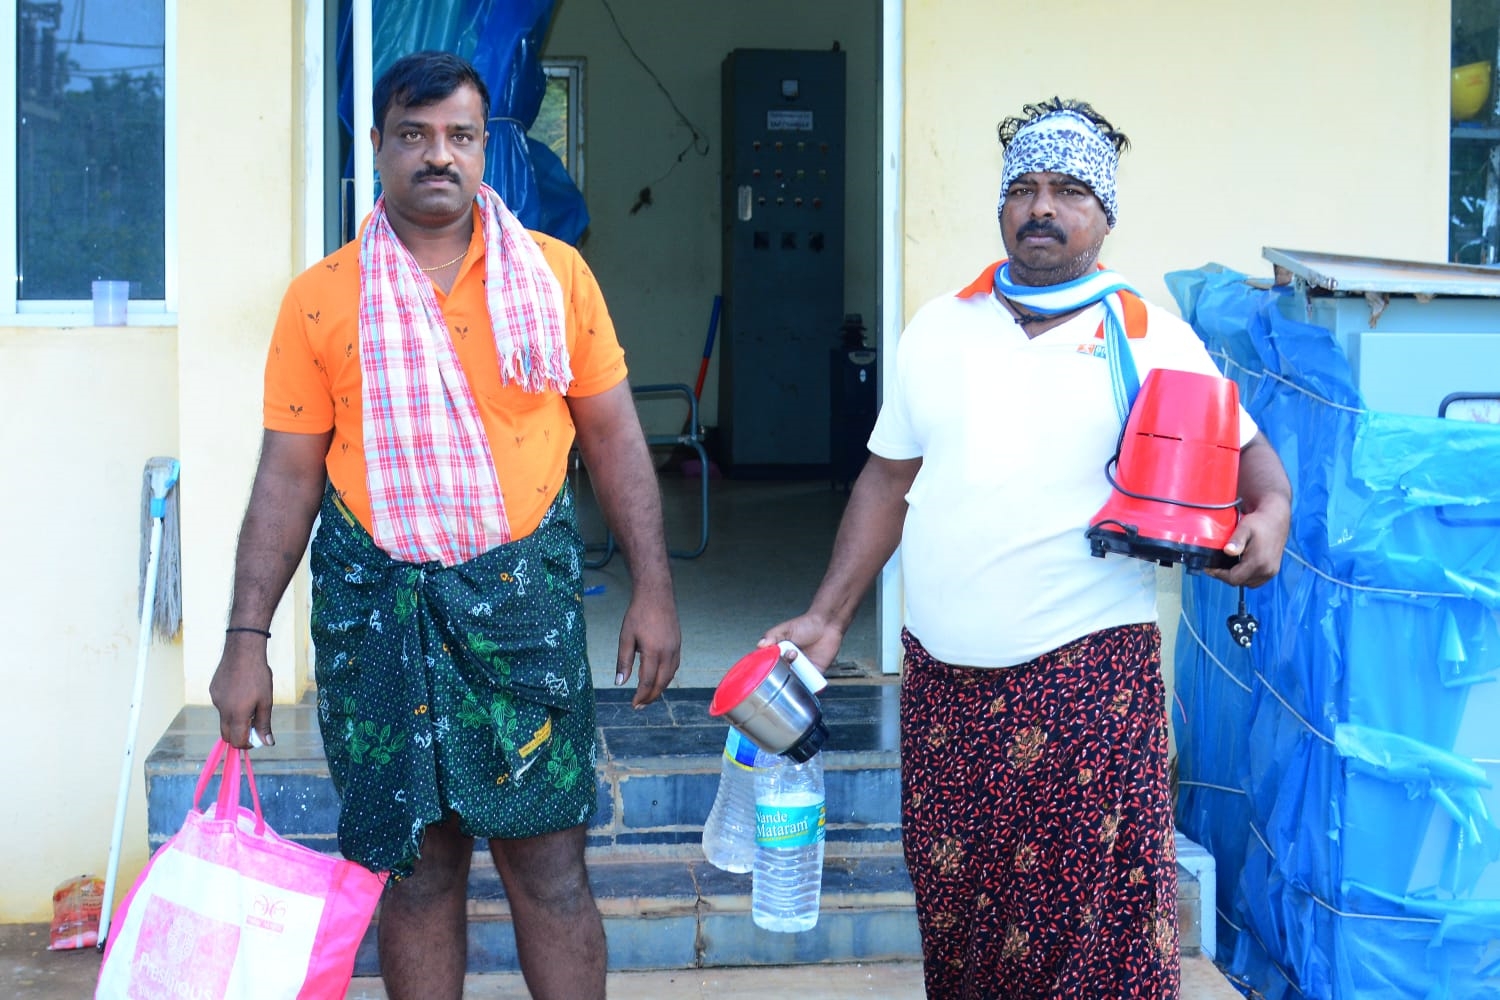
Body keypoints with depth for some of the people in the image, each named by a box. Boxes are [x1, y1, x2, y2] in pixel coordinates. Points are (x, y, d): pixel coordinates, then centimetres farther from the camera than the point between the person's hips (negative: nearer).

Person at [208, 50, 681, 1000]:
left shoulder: (555, 274, 3)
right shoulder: (321, 298, 2)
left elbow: (614, 436, 6)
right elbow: (287, 475, 3)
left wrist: (653, 589, 1)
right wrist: (247, 639, -1)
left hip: (523, 592, 0)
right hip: (376, 602, 0)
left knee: (548, 865, 1)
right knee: (418, 868, 8)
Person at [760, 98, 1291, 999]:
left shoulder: (1151, 338, 1)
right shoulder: (939, 328, 10)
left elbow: (1247, 452, 5)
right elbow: (888, 482, 15)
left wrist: (1271, 512, -18)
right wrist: (827, 619, 10)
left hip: (1090, 676, -3)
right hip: (944, 679, 4)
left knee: (1096, 909, -3)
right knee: (951, 898, 11)